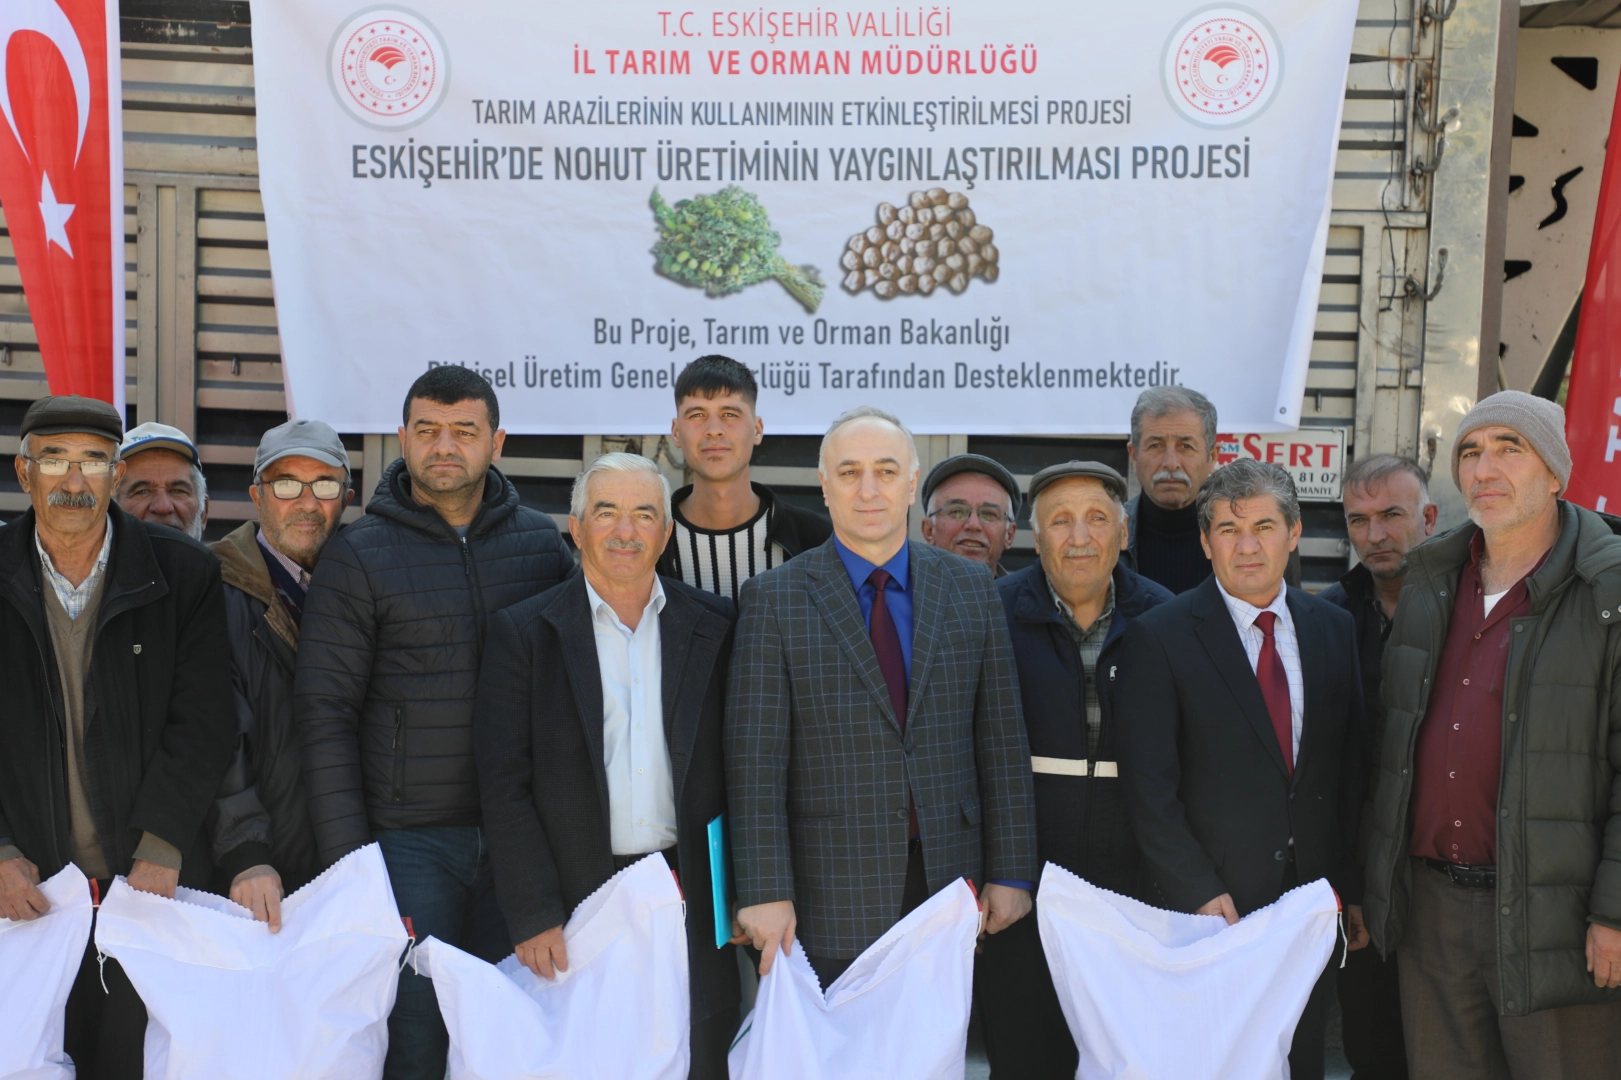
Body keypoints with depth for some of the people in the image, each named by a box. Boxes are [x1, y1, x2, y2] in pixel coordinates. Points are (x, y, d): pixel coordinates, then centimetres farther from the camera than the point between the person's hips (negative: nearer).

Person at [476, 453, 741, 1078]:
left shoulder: (714, 627, 7)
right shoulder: (523, 633, 1)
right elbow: (504, 787, -2)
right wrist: (533, 916, -9)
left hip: (692, 908, 2)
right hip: (574, 906, -1)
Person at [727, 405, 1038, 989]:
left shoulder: (970, 588, 7)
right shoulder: (775, 598, -1)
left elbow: (1002, 742, 6)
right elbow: (755, 760, -5)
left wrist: (1011, 874, 3)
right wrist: (765, 892, -11)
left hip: (948, 877, 2)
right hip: (831, 897, -2)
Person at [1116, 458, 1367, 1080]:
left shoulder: (1335, 631, 7)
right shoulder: (1158, 638, -7)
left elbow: (1352, 768, 10)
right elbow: (1149, 786, -10)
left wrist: (1354, 889, 7)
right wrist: (1197, 893, -15)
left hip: (1314, 896, 4)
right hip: (1212, 906, -4)